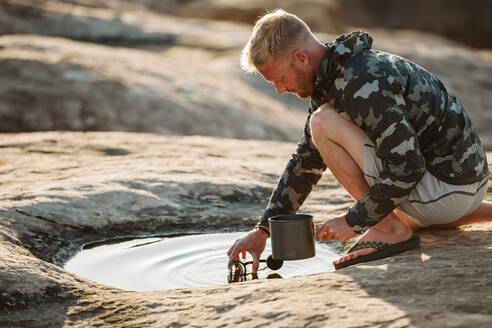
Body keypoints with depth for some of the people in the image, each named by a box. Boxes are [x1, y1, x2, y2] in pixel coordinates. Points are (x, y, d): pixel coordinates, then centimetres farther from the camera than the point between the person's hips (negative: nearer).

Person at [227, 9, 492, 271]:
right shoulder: (329, 78, 9)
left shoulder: (361, 83, -24)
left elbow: (408, 168, -27)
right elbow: (306, 161, 15)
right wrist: (262, 231, 12)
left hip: (449, 188, -10)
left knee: (323, 124, -15)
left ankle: (390, 229, -7)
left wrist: (353, 221, -16)